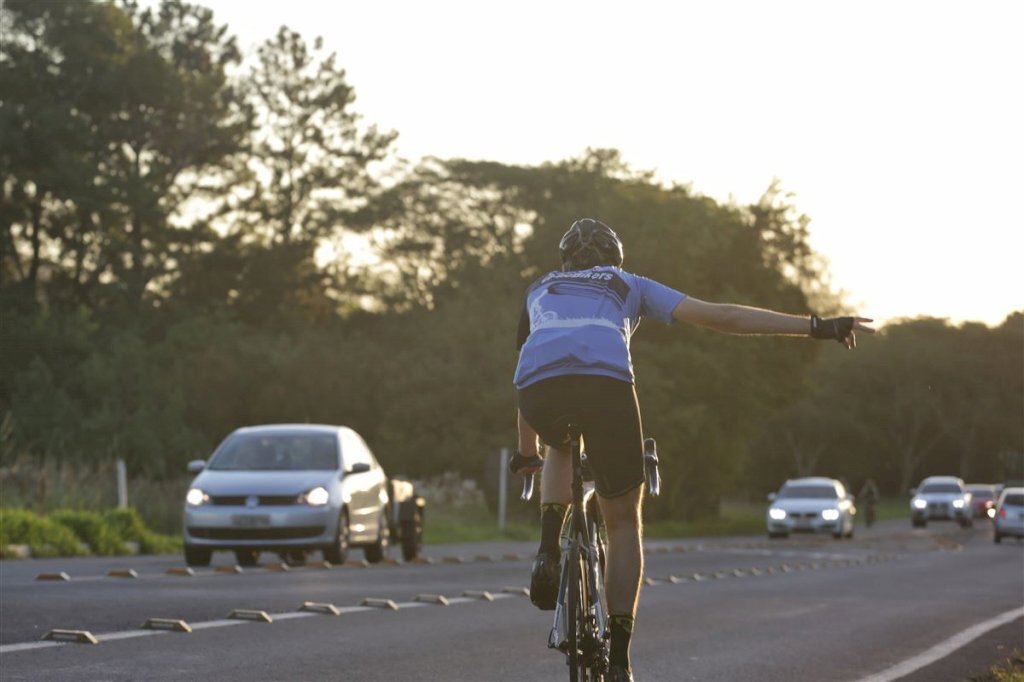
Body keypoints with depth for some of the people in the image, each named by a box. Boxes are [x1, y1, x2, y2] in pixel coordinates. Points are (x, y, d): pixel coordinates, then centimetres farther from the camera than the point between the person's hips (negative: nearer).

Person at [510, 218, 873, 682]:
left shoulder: (541, 290, 38)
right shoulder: (630, 286, 32)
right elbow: (719, 317, 21)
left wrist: (526, 453, 60)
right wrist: (816, 327, 20)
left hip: (538, 388, 2)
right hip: (605, 383, -2)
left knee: (561, 445, 40)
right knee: (623, 525, 15)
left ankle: (548, 548, 16)